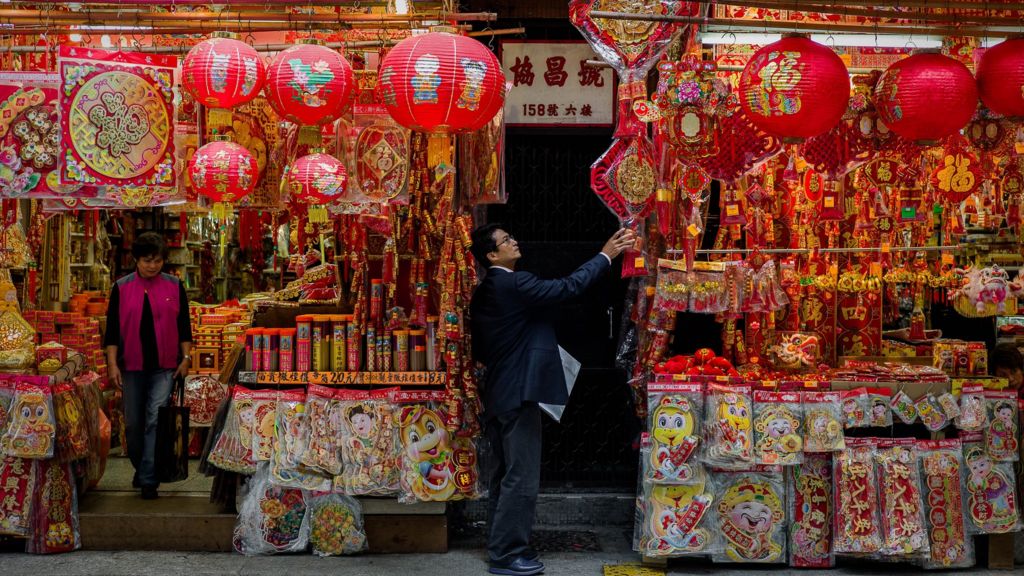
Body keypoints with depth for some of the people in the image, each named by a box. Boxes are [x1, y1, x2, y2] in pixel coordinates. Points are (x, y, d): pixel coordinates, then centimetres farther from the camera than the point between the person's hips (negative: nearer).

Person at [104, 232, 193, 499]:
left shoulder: (174, 286, 2)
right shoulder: (121, 288, 1)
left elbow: (184, 326, 7)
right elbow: (112, 329, 2)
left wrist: (186, 358, 2)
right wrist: (112, 363, -4)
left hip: (164, 366, -1)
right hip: (132, 366, 1)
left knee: (155, 420, -11)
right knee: (133, 424, 10)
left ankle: (149, 480, -9)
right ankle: (140, 468, 32)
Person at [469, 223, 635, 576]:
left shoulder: (484, 292, 12)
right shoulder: (515, 284, -17)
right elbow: (568, 287, -18)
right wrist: (606, 255, -11)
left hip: (496, 394, 10)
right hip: (517, 393, -10)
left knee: (505, 475, 16)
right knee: (522, 478, -6)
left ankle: (501, 546, 22)